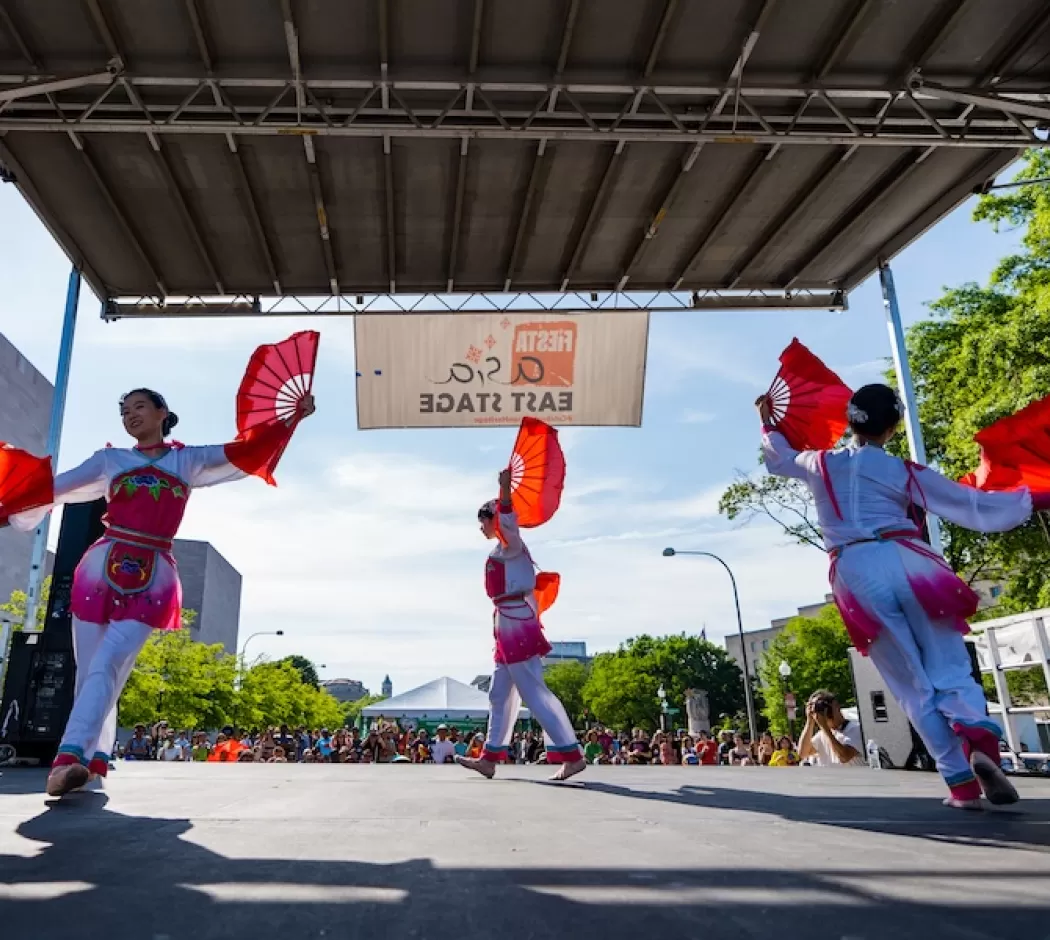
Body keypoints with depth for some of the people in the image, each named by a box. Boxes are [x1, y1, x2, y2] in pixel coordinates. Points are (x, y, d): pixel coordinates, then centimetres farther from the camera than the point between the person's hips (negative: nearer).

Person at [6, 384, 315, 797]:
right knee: (90, 671, 1)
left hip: (152, 580, -2)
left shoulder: (188, 460, 12)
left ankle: (69, 757, -24)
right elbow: (52, 488, 11)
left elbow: (248, 451, 9)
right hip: (100, 571, 2)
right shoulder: (109, 460, 14)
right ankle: (94, 761, 11)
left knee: (107, 666, -15)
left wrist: (292, 417, 6)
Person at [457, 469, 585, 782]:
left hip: (516, 622, -11)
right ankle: (490, 758, 25)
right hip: (510, 625, 11)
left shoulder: (508, 545, -9)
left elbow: (510, 528, -33)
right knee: (500, 694, 15)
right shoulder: (505, 551, 22)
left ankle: (572, 755, -9)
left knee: (533, 692, -11)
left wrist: (505, 491, -45)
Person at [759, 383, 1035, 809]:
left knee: (913, 686, 7)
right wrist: (1033, 499, 18)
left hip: (856, 572, 1)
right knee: (950, 667, 3)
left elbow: (781, 458, 35)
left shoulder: (821, 464, 14)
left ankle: (961, 781, 3)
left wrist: (767, 423, 51)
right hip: (906, 560, -1)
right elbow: (974, 505, 9)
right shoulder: (905, 472, 9)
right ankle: (979, 739, -26)